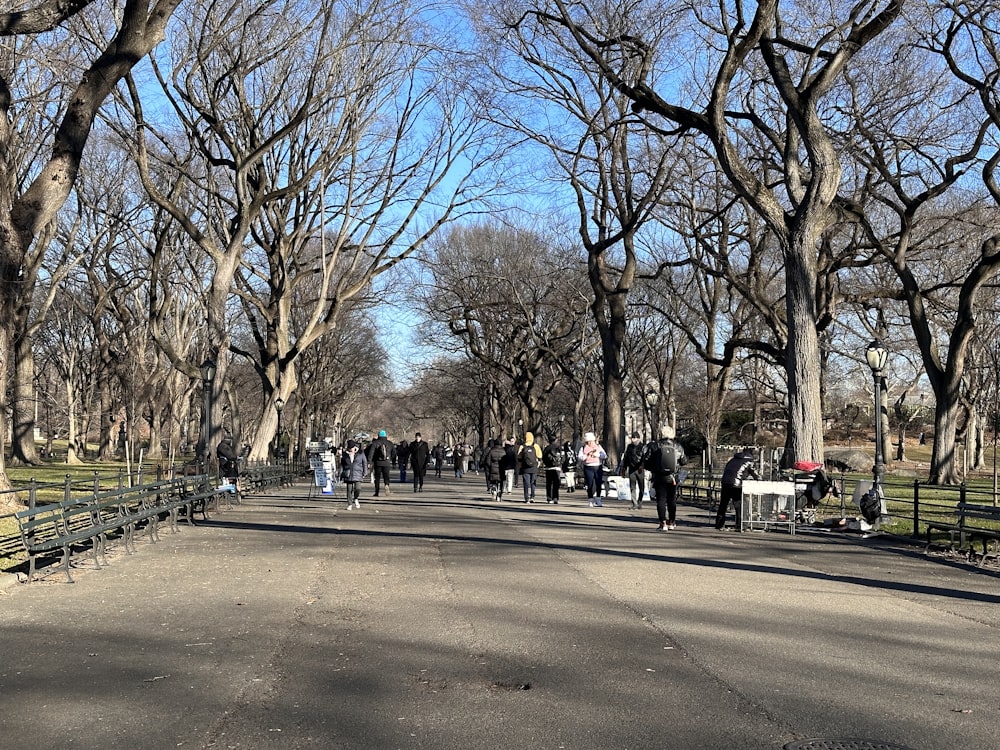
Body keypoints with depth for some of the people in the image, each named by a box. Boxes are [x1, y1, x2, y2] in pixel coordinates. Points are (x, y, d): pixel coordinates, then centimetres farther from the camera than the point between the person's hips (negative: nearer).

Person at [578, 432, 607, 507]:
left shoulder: (598, 446, 12)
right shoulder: (583, 448, 6)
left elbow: (605, 455, 2)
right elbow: (579, 457, -5)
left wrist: (597, 454, -15)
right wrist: (586, 456, -22)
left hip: (598, 467, 2)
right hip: (588, 468, -2)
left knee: (599, 484, 3)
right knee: (590, 484, -3)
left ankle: (598, 500, 18)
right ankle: (590, 500, 7)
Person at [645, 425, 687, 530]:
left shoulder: (654, 446, -7)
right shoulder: (677, 447, -1)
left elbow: (647, 462, -5)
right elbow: (684, 461, 9)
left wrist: (652, 469, 13)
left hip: (659, 478, -2)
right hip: (672, 478, 2)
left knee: (661, 500, 2)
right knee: (672, 500, 15)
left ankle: (663, 523, -4)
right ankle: (671, 523, 23)